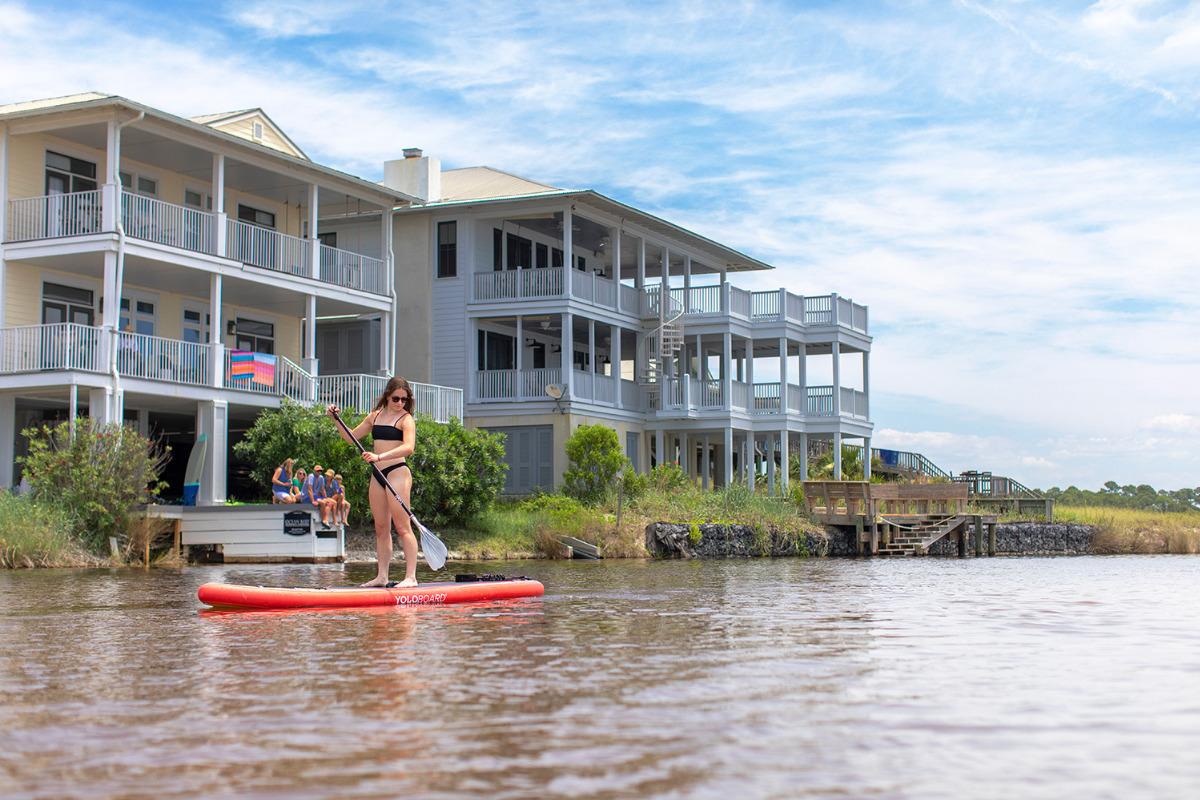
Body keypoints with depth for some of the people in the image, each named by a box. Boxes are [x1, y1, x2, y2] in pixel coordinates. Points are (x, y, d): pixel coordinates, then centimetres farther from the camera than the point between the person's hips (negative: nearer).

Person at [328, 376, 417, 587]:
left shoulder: (406, 419, -4)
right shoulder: (375, 416, 16)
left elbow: (408, 447, -21)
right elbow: (350, 437, 24)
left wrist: (380, 456, -31)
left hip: (397, 472, -7)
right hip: (378, 475, 7)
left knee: (402, 526, -10)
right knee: (381, 528, 8)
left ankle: (411, 576, -12)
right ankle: (382, 576, 12)